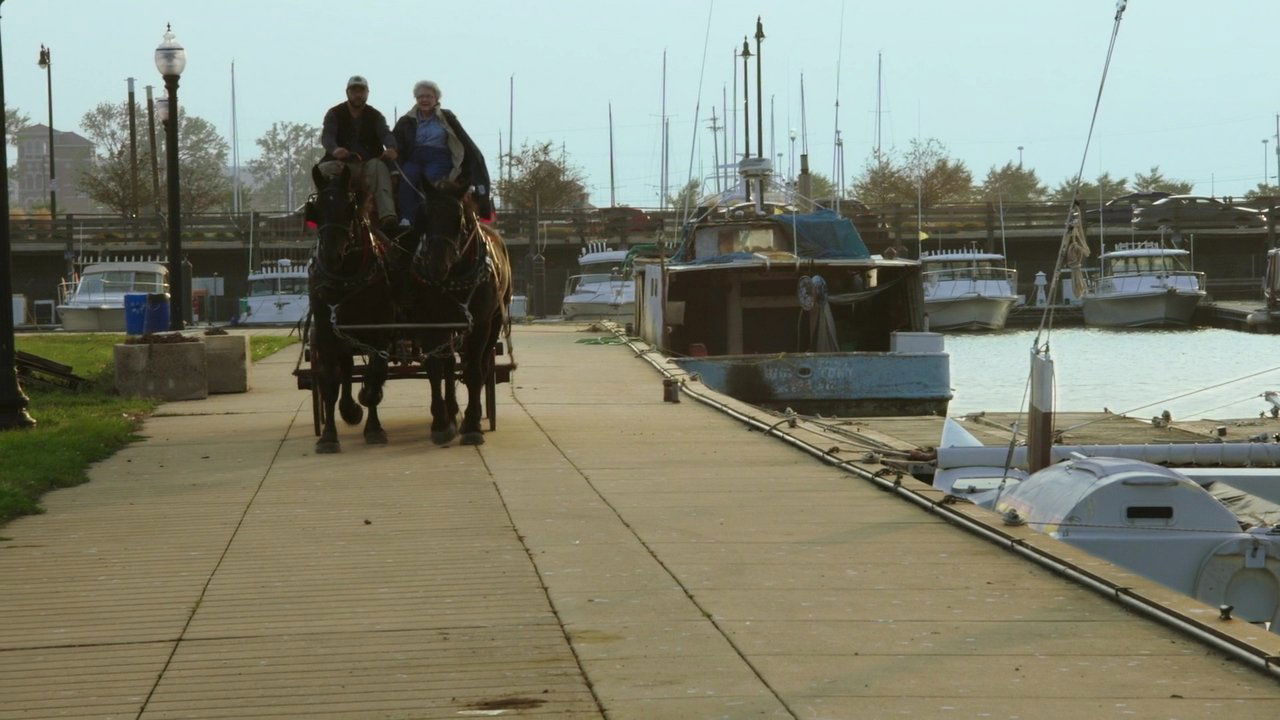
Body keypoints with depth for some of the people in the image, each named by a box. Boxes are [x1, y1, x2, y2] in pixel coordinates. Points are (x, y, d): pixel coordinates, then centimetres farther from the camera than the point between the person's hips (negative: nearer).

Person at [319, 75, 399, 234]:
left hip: (368, 162, 0)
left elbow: (385, 133, -4)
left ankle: (387, 216, -52)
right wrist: (335, 149, -33)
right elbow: (327, 136, -7)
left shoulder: (375, 116, 16)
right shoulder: (334, 114, 12)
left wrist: (391, 147, -31)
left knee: (378, 167, -34)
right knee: (325, 169, -33)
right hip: (341, 162, 0)